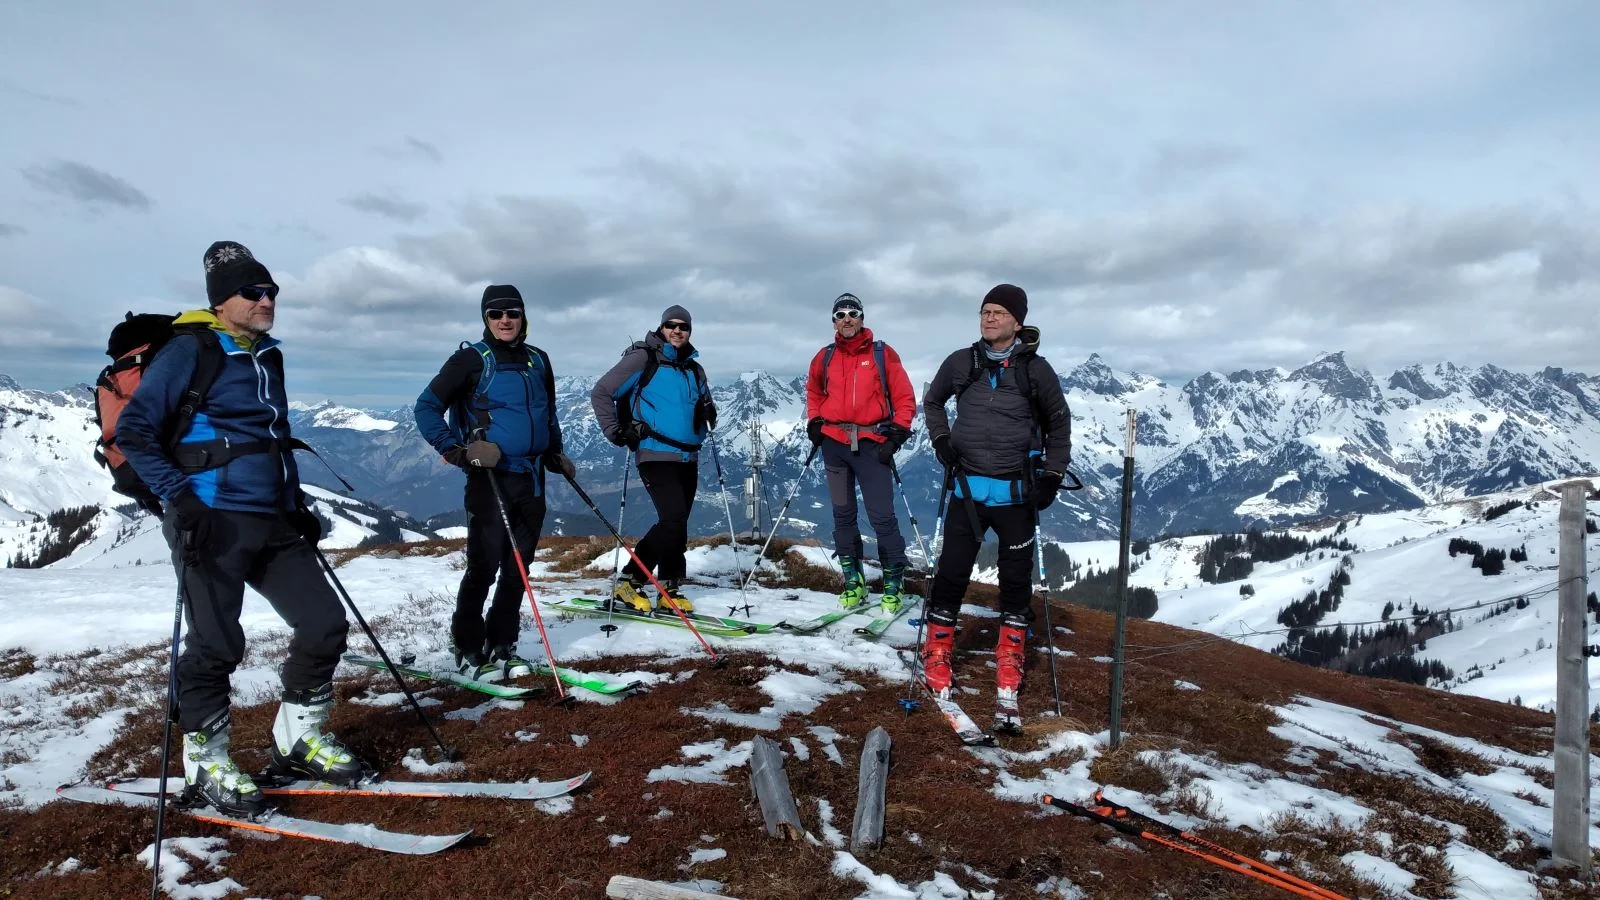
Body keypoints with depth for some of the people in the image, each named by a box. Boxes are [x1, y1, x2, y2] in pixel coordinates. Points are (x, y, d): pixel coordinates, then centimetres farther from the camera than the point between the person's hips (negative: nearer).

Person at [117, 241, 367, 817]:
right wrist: (178, 497, -17)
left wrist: (298, 503, 20)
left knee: (325, 625, 4)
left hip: (274, 521, 7)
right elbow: (134, 431, -8)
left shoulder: (268, 357, 17)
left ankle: (298, 739, 21)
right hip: (214, 523, -7)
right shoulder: (191, 350, -5)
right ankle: (206, 766, 16)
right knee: (216, 646, -3)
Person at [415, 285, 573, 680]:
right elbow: (426, 407, -4)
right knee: (483, 568, -5)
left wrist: (555, 454, 17)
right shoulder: (471, 359, -5)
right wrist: (454, 451, -13)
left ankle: (502, 645, 21)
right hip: (489, 478, -5)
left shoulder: (538, 360, 11)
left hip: (531, 478, 5)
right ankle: (468, 651, 10)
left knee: (517, 568, 9)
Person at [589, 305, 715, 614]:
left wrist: (708, 413, 7)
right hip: (656, 454, -7)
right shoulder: (643, 358, -3)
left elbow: (704, 405, 30)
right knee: (673, 521, -17)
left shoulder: (694, 370, 16)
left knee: (678, 525, 8)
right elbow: (601, 393, -4)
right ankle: (628, 582, -6)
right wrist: (616, 431, -11)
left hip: (688, 457, 7)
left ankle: (670, 591, 17)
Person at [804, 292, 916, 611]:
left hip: (872, 444, -3)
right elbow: (814, 392, 25)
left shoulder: (883, 354, 0)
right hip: (834, 444, 4)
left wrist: (896, 435, -7)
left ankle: (894, 582, 5)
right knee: (843, 515, 9)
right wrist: (814, 423, 12)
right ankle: (853, 581, 20)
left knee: (882, 516, -6)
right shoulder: (825, 357, 8)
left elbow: (904, 399, 1)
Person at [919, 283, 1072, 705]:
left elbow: (1059, 423, 8)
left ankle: (1009, 654, 23)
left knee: (1016, 575, 8)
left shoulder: (1035, 369, -1)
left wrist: (1052, 477, 2)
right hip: (968, 486, 1)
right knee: (952, 571, 0)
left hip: (1016, 491, 0)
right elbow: (932, 401, 19)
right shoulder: (960, 363, 2)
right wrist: (940, 439, 3)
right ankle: (938, 648, 15)